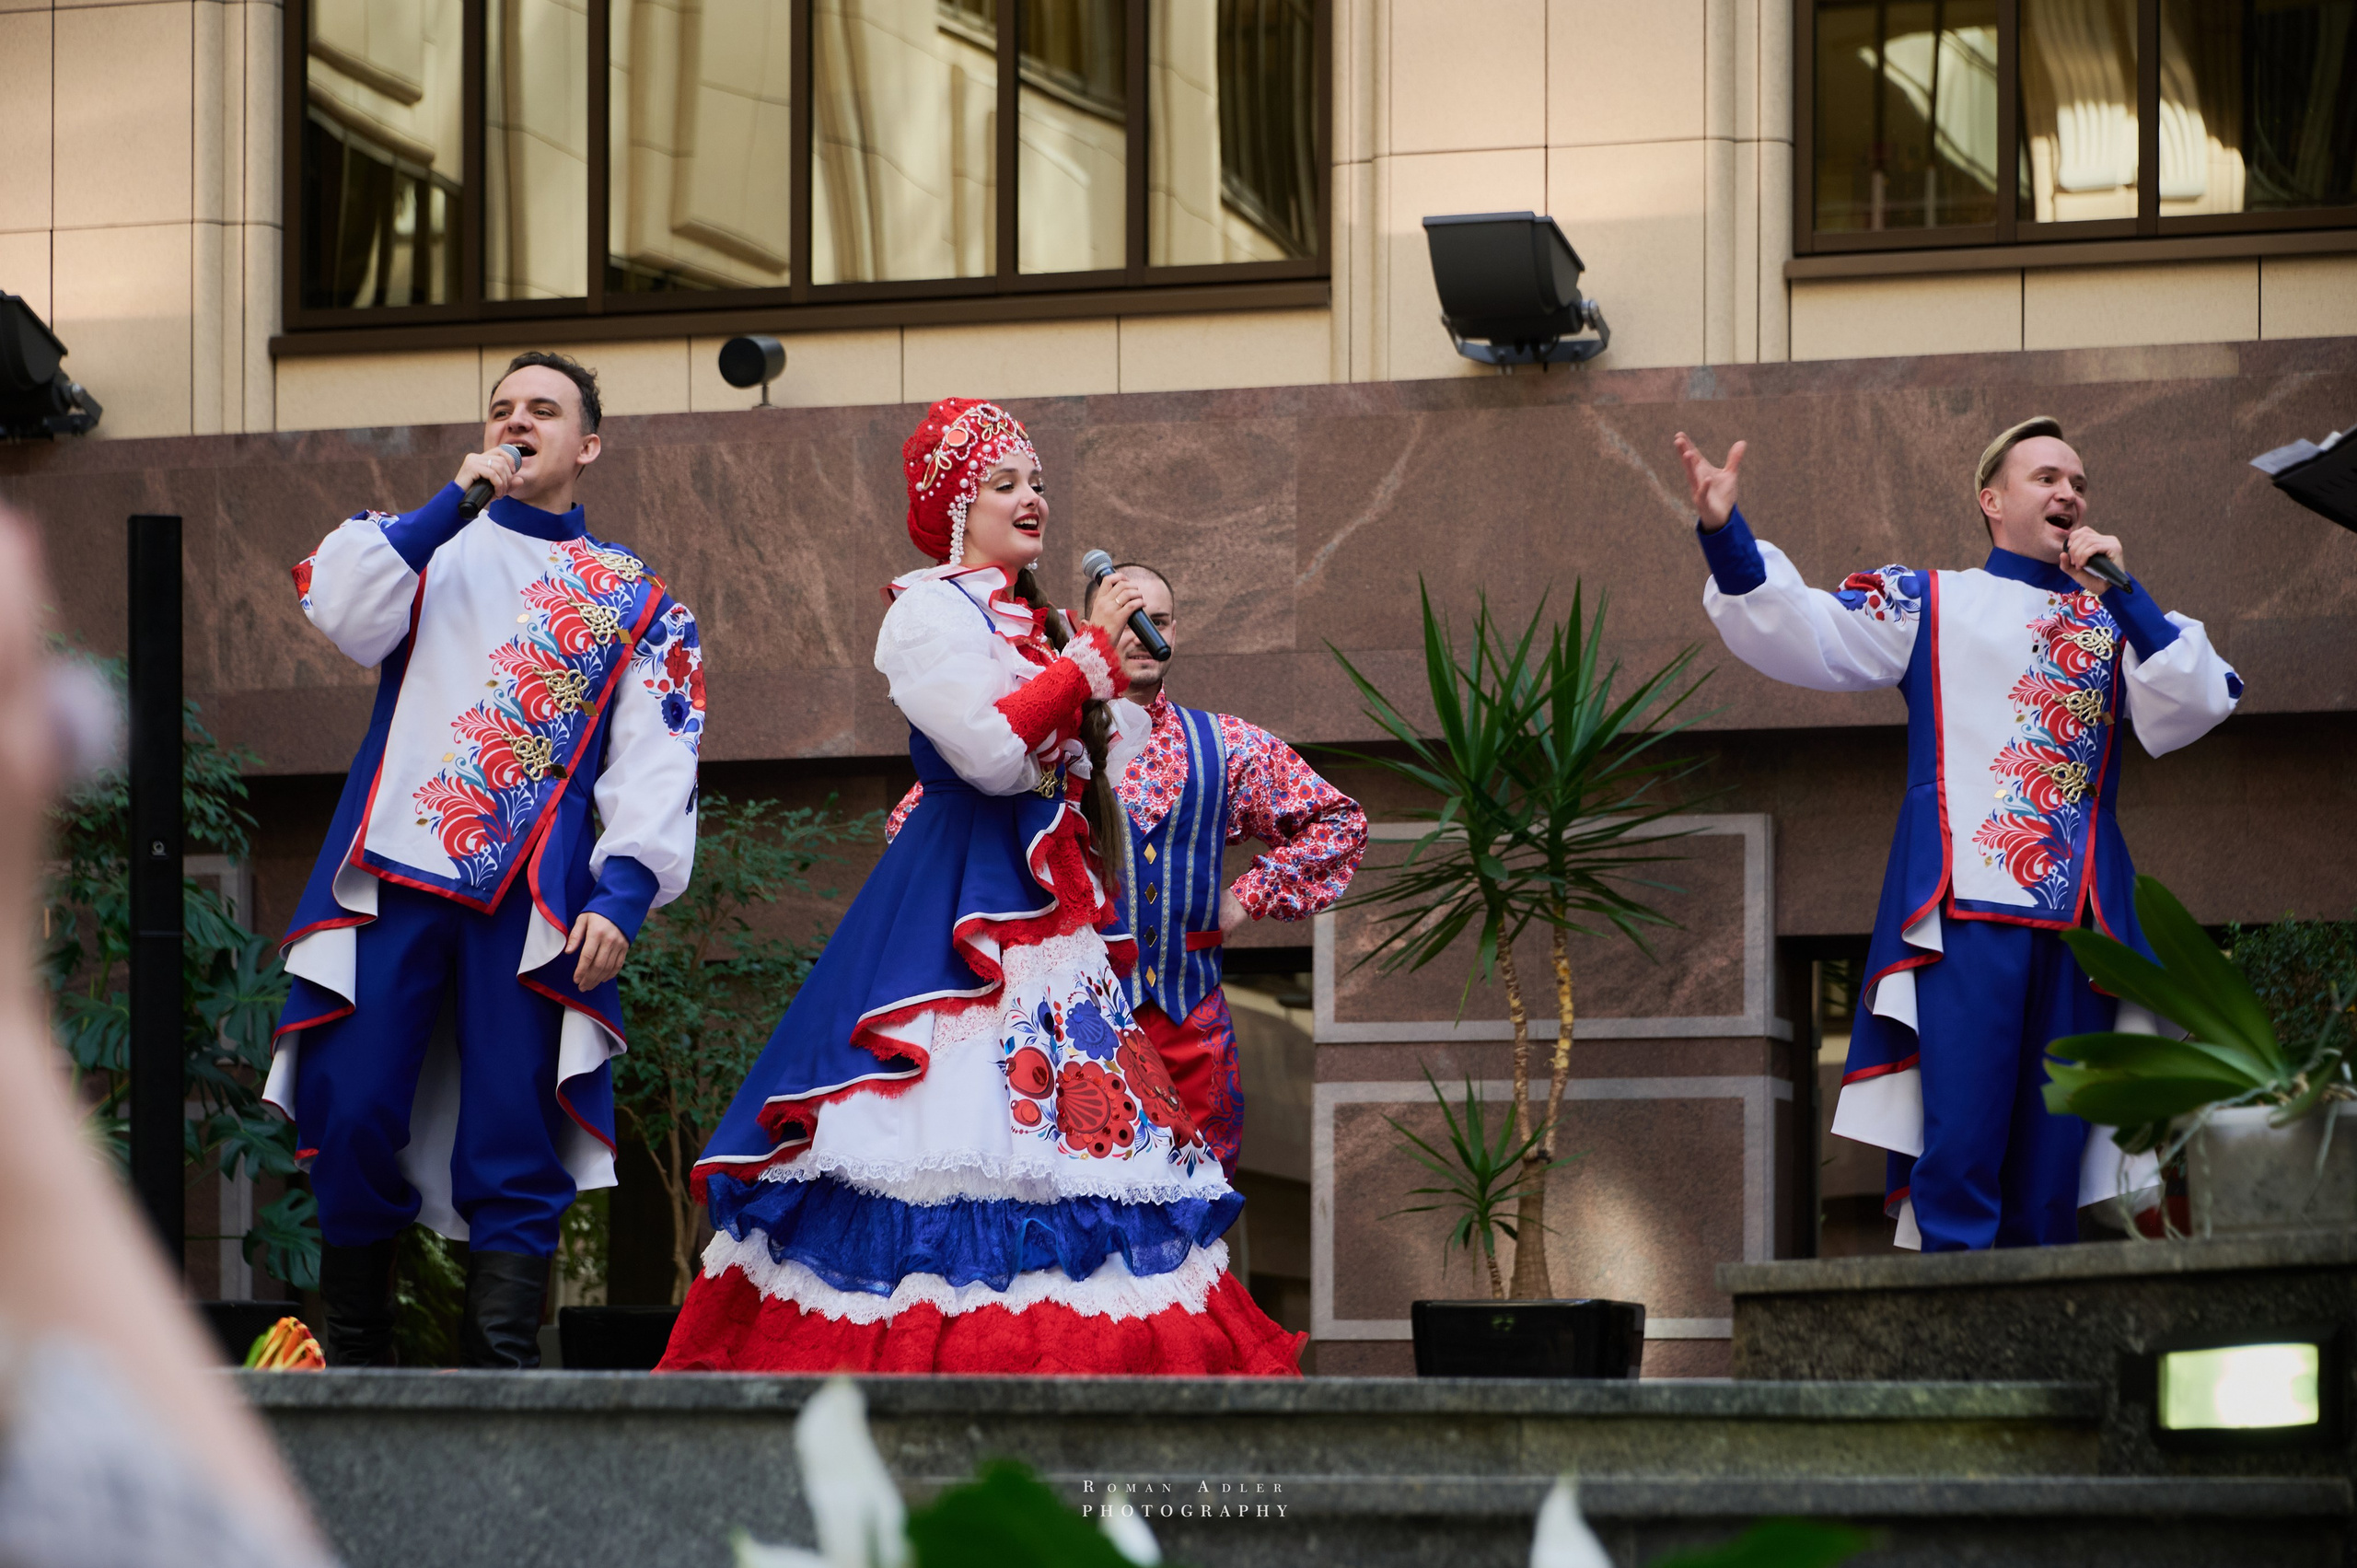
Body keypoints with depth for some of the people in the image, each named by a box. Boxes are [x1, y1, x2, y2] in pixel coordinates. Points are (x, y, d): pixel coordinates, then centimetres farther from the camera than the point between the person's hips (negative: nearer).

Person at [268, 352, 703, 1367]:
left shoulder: (634, 600, 16)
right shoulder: (426, 546, 19)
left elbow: (655, 763, 7)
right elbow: (344, 615, -3)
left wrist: (624, 892, -8)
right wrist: (452, 503, -6)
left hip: (533, 902, 0)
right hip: (391, 879, 1)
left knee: (513, 1142, -6)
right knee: (350, 1118, -5)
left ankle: (501, 1371, -4)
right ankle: (352, 1355, 10)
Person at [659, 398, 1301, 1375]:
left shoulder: (1025, 620, 17)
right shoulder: (930, 609, -7)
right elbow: (991, 753, -19)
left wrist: (1123, 671, 7)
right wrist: (1090, 653, -12)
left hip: (1040, 908, 9)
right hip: (960, 900, -8)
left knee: (1065, 1105, 2)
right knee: (967, 1113, -13)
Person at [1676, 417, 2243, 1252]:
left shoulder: (2113, 620, 20)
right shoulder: (1929, 602, 13)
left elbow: (2188, 713, 4)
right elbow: (1798, 634, 1)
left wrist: (2123, 592, -3)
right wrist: (1724, 535, -14)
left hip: (2077, 921, 3)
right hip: (1963, 912, -3)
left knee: (2051, 1177, 3)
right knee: (1958, 1155, -13)